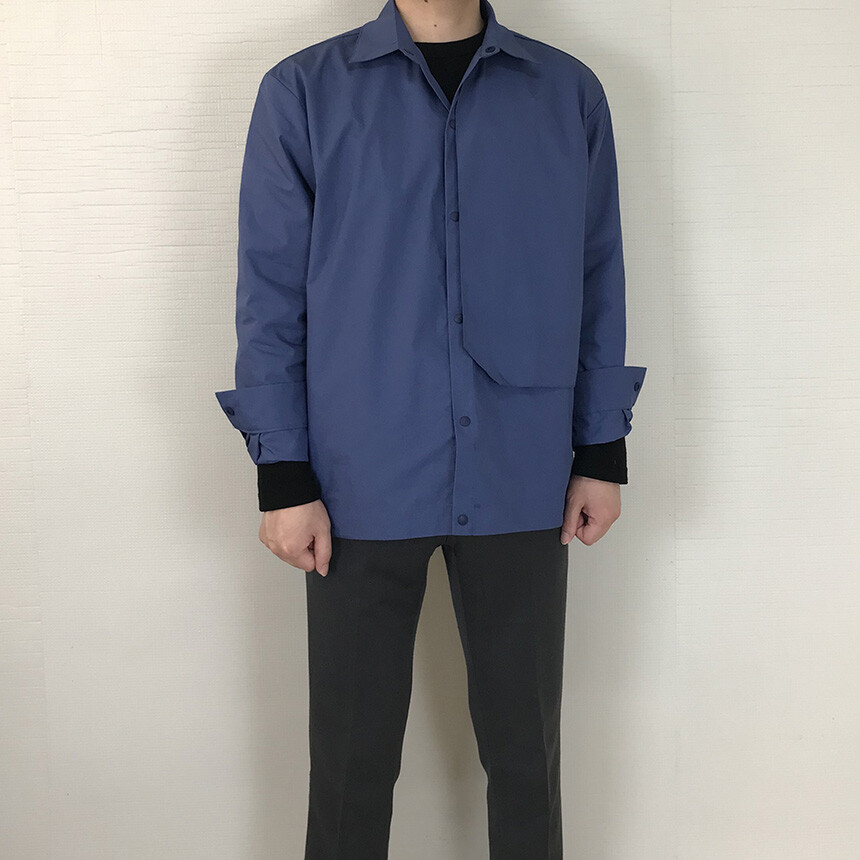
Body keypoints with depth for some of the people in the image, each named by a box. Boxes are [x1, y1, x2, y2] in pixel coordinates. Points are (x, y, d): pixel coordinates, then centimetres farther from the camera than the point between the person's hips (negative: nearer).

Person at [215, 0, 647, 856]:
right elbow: (271, 291, -1)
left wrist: (602, 453, 6)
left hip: (522, 481, 2)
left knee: (524, 745, 12)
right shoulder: (303, 91, 0)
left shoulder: (570, 92, 6)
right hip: (364, 484, -1)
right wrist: (282, 476, -4)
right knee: (353, 753, 9)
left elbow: (598, 280, 8)